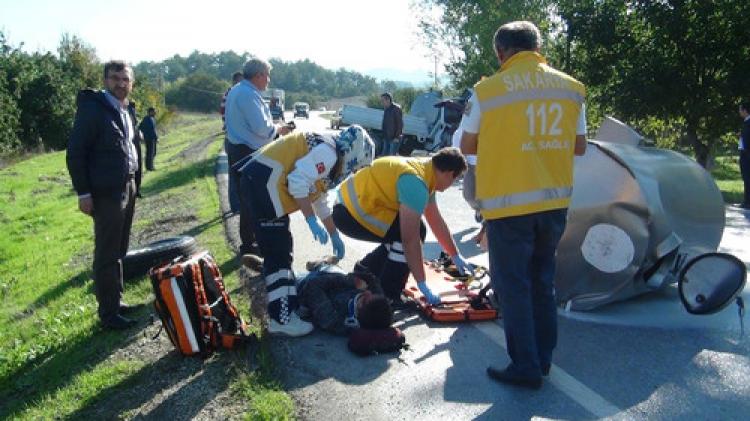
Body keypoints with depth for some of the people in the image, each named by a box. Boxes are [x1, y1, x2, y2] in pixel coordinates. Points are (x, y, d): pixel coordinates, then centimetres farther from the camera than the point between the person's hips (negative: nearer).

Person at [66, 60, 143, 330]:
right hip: (106, 191, -8)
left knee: (119, 251, 15)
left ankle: (115, 300, 27)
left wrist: (135, 182, 10)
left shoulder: (128, 110, 13)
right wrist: (83, 192, -15)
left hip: (128, 186, 8)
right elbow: (75, 152, -12)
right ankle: (108, 313, 6)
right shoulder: (92, 108, -10)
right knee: (107, 254, -2)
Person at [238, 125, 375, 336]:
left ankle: (288, 304, 26)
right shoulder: (328, 151, -11)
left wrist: (334, 235, 34)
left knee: (282, 251, 16)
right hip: (262, 184, -11)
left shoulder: (327, 154, 21)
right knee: (278, 254, -9)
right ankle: (282, 318, -5)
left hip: (261, 185, 11)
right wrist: (312, 220, -18)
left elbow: (318, 200, 30)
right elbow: (298, 181, -24)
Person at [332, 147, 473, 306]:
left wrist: (456, 256, 23)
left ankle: (364, 271, 28)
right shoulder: (415, 182, -24)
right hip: (350, 213, -10)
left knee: (408, 231, 15)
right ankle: (386, 297, -4)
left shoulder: (425, 170, 7)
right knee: (411, 234, -16)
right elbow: (410, 239, -25)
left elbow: (437, 221, 17)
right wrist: (422, 284, -18)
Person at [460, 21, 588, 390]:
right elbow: (579, 147, 11)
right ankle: (543, 357, 29)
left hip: (509, 203, -5)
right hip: (555, 200, 5)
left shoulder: (488, 90, -9)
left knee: (513, 285, 6)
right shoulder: (571, 87, 4)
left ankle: (526, 367, 12)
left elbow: (468, 146, 3)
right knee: (543, 280, 19)